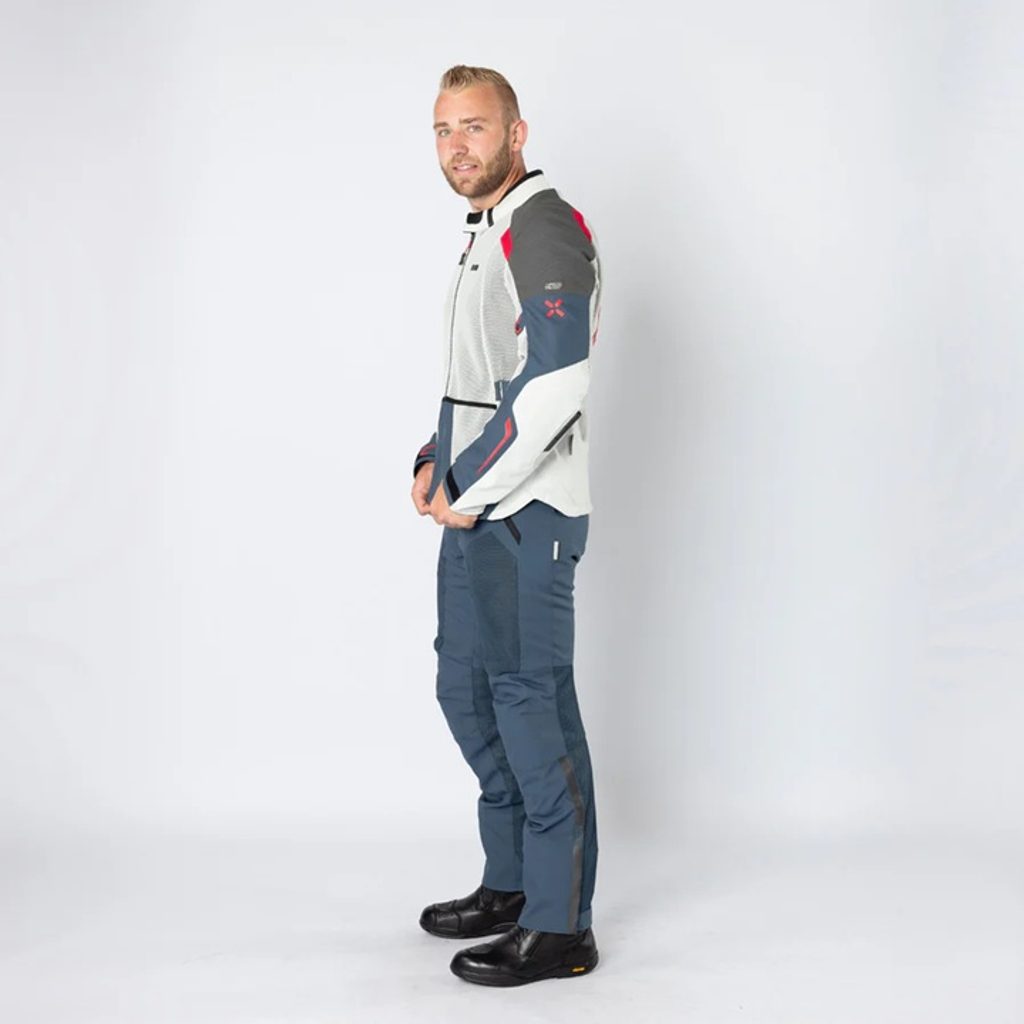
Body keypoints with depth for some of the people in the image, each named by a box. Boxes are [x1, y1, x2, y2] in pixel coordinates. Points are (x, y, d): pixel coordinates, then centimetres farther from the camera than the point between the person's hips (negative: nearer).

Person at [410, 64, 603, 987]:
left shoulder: (544, 228, -13)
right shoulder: (487, 235, 19)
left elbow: (553, 383, -24)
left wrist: (470, 489, -17)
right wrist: (435, 463, 11)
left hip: (527, 514, -10)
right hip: (473, 512, 10)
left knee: (532, 704, -5)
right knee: (466, 689, 16)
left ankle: (560, 927, 6)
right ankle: (511, 885, 30)